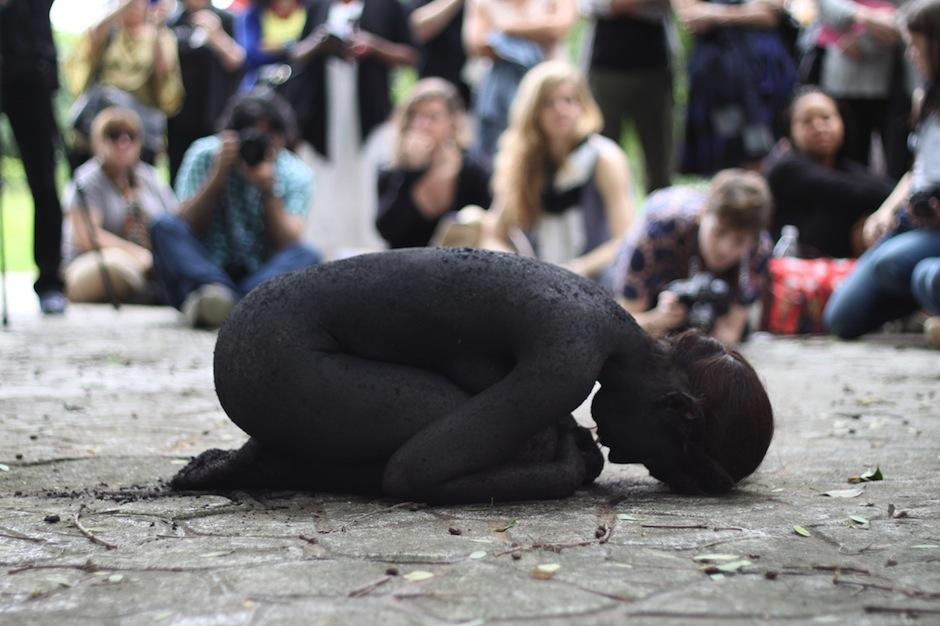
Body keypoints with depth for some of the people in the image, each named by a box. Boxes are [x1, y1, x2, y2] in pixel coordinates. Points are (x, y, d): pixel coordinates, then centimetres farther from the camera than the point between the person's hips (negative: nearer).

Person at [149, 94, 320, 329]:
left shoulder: (295, 175, 1)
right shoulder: (204, 155, 1)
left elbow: (286, 247, -9)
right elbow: (186, 229, -6)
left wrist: (268, 190, -19)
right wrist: (219, 174, -15)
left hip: (261, 277, 0)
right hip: (204, 271, 0)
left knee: (307, 257, -29)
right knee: (164, 227, -25)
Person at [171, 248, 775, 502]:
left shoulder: (594, 311, 7)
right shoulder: (572, 361, -22)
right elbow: (411, 477, -23)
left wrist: (569, 445, 5)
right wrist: (564, 474, -14)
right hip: (276, 354, -10)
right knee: (517, 445, -15)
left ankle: (274, 457, 5)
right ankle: (269, 468, -7)